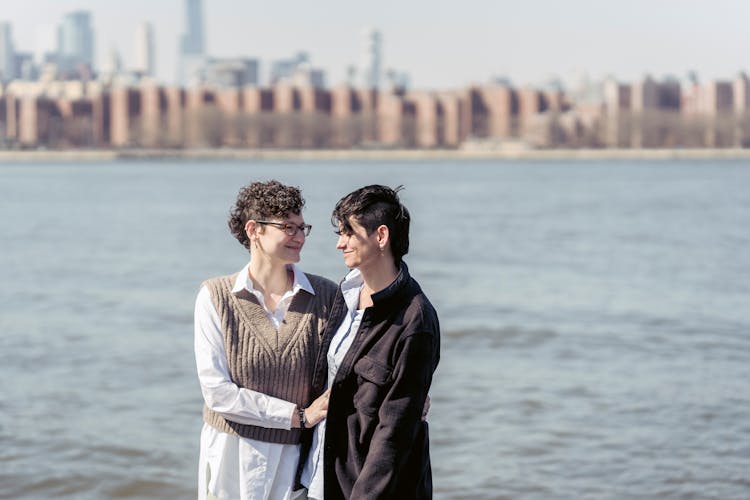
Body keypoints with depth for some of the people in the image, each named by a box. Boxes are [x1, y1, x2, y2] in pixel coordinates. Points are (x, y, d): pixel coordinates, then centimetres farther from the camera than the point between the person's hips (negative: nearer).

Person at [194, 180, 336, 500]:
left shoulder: (326, 295, 1)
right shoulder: (216, 297, -4)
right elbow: (216, 392, -10)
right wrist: (299, 415, -12)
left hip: (299, 457, 1)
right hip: (233, 455, -1)